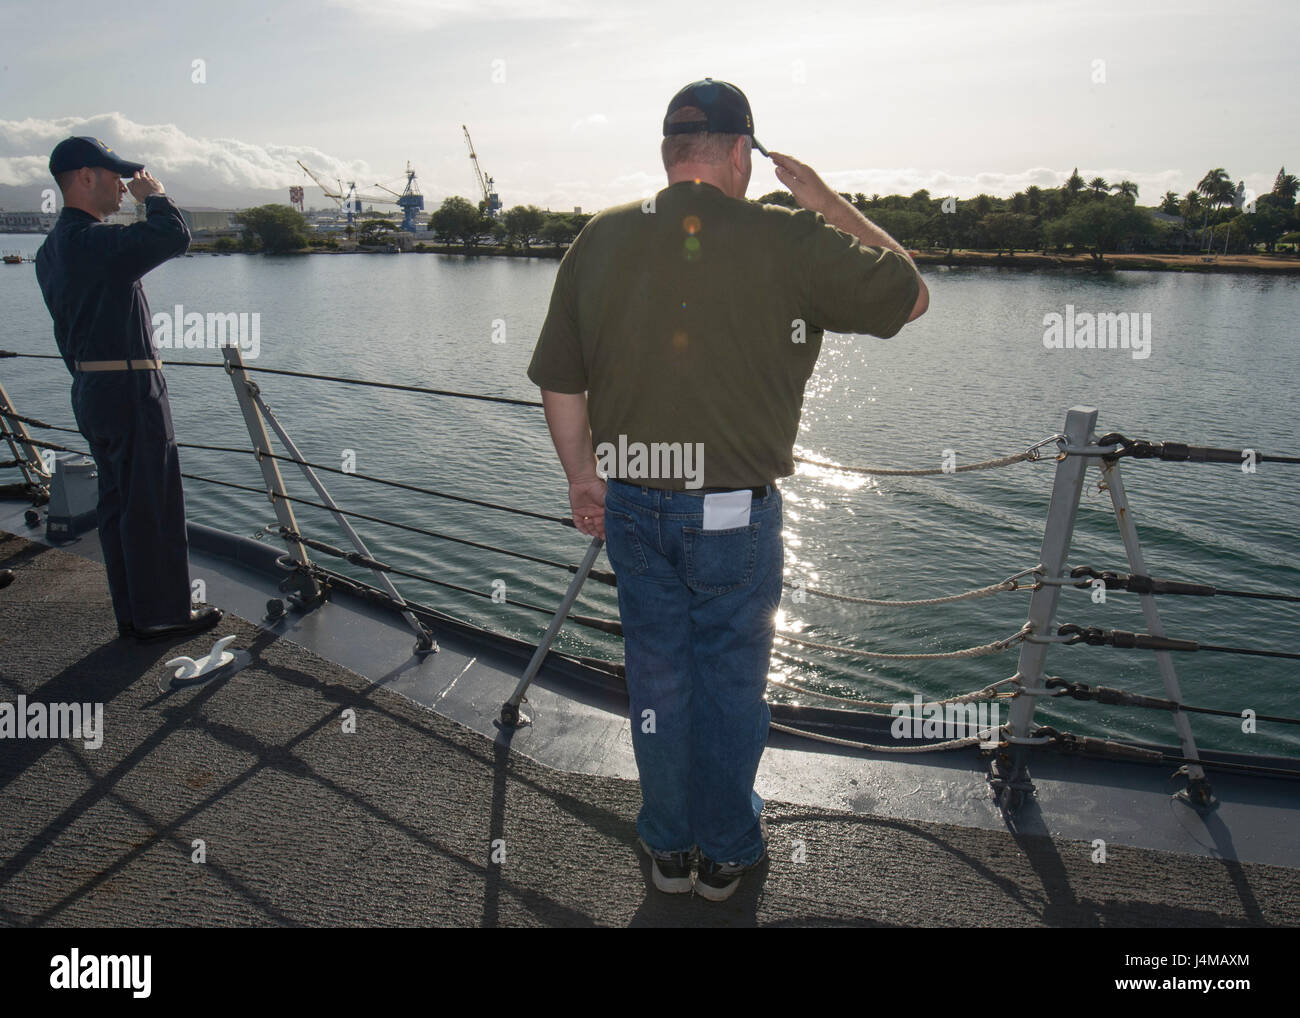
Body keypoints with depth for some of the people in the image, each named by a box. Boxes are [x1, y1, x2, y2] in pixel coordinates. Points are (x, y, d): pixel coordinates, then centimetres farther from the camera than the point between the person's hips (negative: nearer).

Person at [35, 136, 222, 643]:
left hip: (90, 388, 10)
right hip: (130, 390, -10)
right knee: (153, 505, -2)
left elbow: (73, 332, 18)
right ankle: (162, 613, 7)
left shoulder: (53, 247, 15)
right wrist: (153, 194, -6)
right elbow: (174, 236, -26)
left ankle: (132, 612, 22)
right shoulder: (93, 240, -17)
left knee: (118, 503, 14)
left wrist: (89, 375, 22)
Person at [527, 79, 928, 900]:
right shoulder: (785, 242, -11)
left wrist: (582, 475, 17)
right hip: (735, 513, -3)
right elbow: (910, 296, 1)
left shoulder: (599, 240, 0)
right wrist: (828, 203, 7)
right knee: (732, 682, 14)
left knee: (656, 677, 18)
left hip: (631, 506, 4)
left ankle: (669, 848, 35)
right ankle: (728, 853, 32)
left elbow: (559, 380, 5)